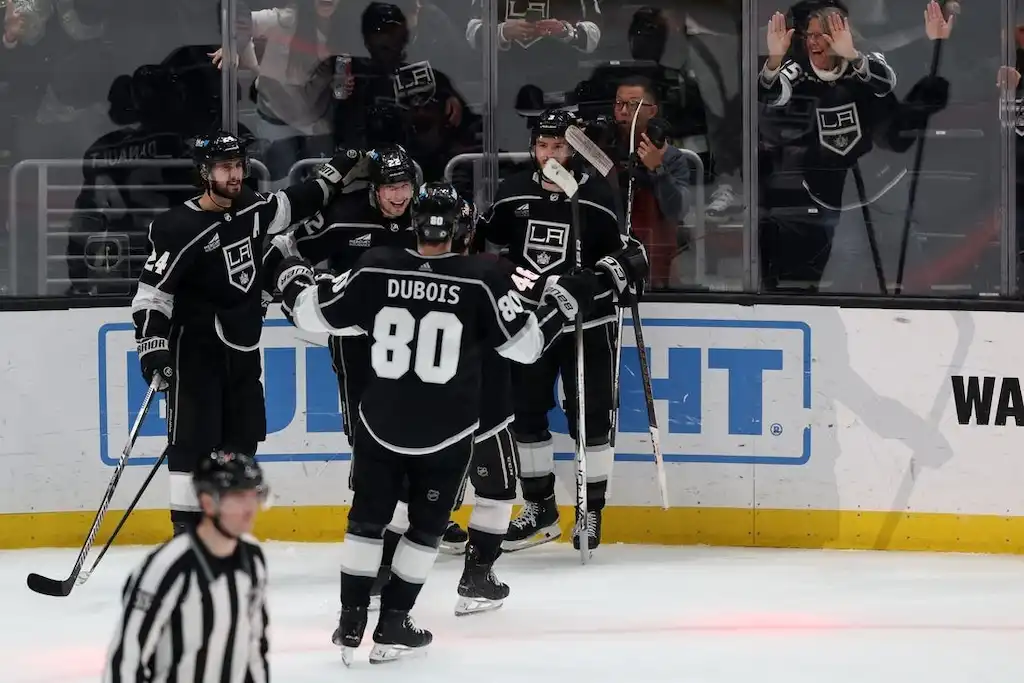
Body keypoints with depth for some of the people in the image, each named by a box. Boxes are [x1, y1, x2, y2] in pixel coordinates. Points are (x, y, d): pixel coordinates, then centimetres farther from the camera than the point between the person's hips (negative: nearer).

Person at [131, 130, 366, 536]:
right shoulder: (181, 228, -17)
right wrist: (153, 344, -25)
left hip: (242, 349, 8)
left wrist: (338, 172, 23)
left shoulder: (251, 208, 4)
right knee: (193, 441, -11)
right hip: (196, 350, -8)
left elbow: (295, 204, 24)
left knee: (243, 438, 9)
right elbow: (153, 290, -18)